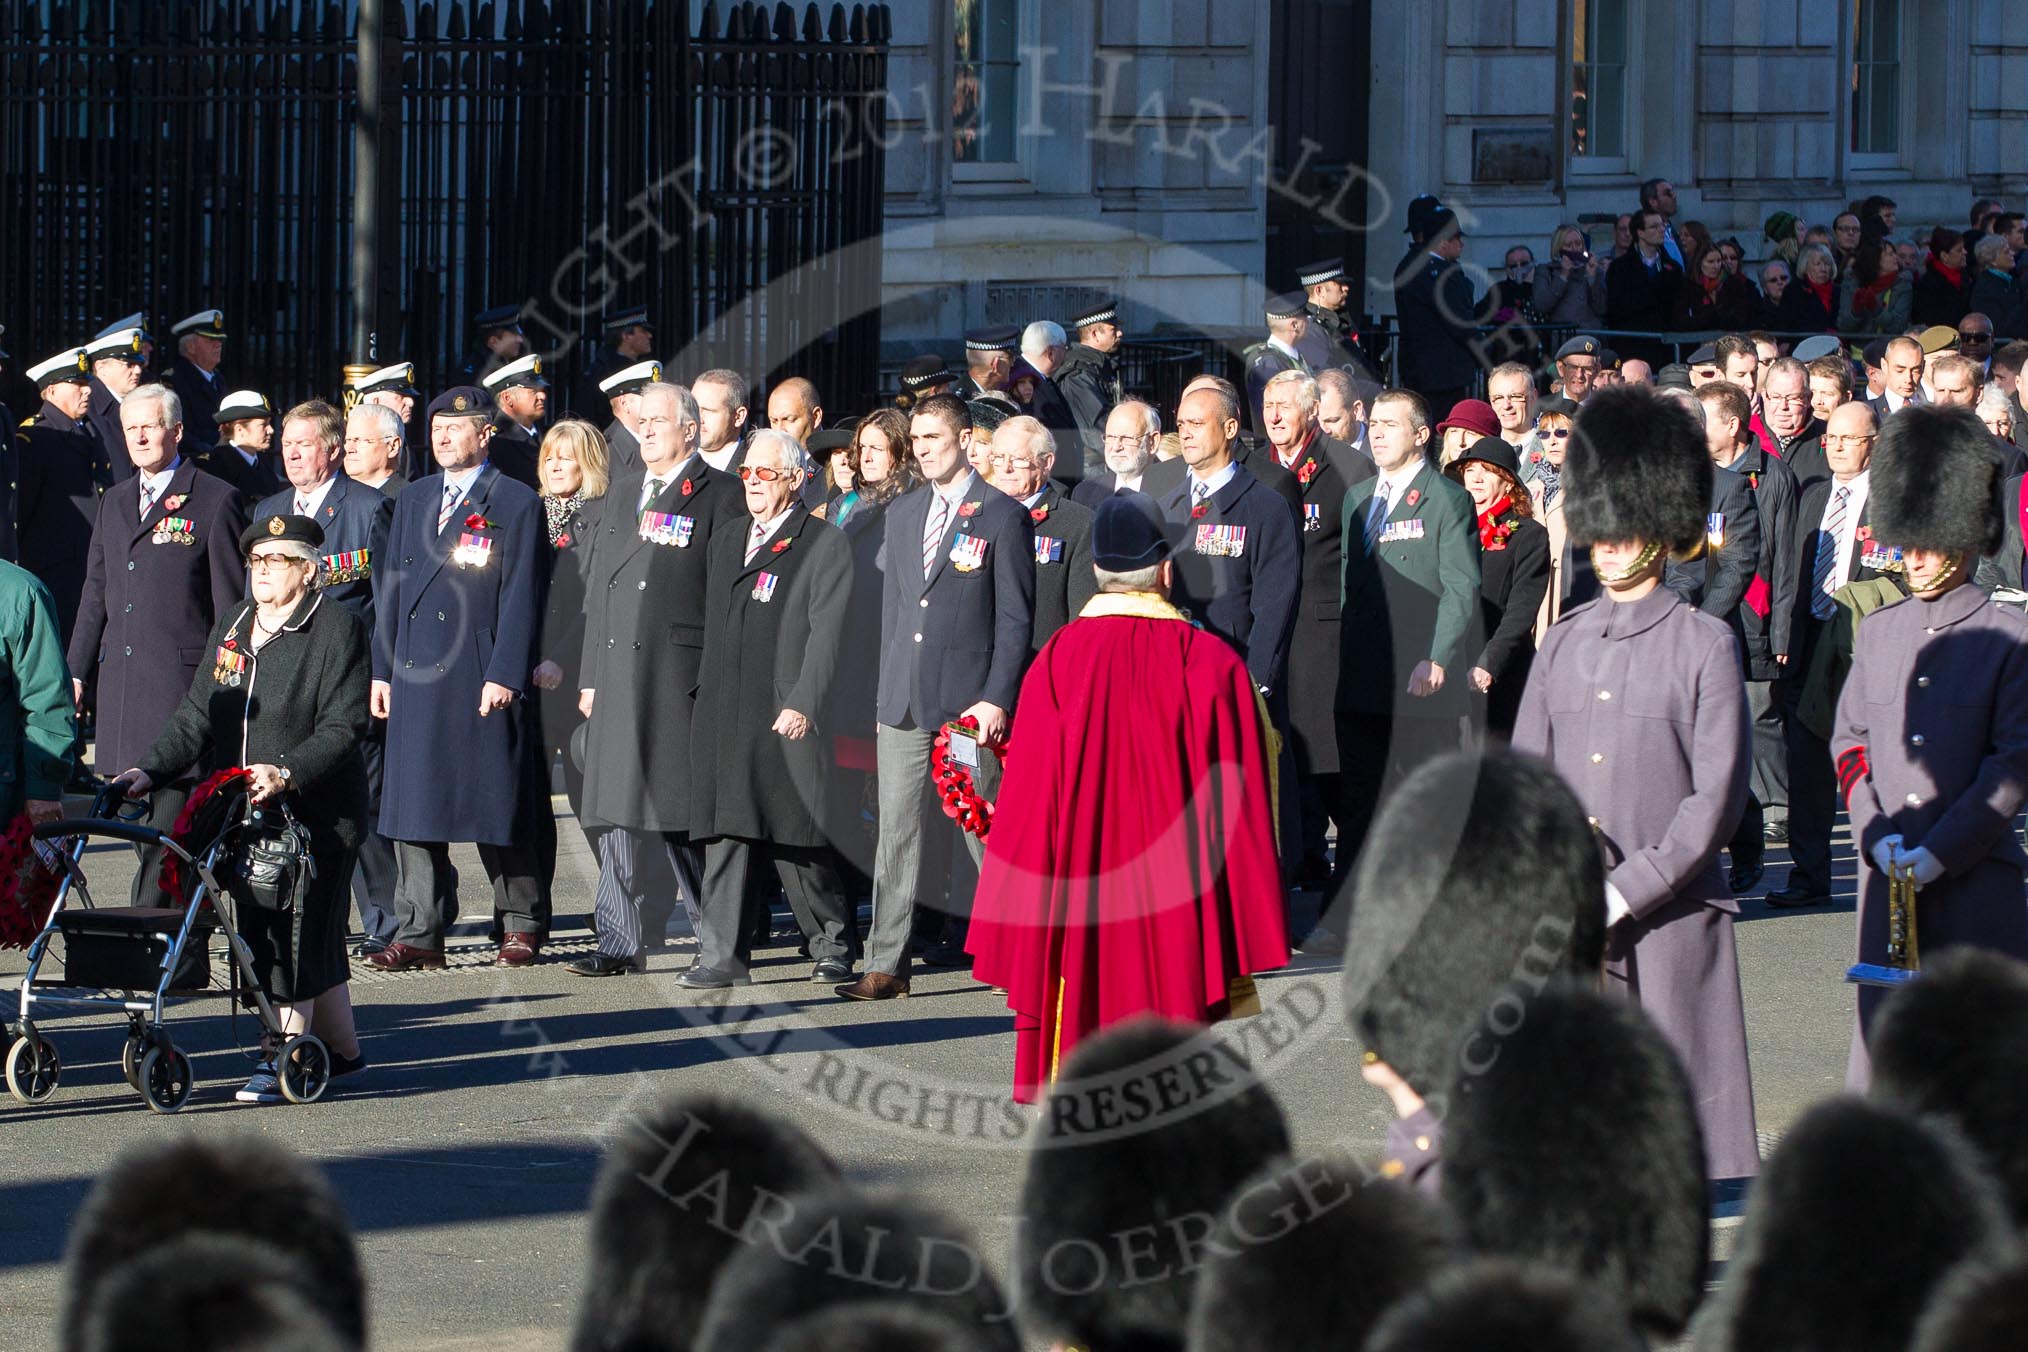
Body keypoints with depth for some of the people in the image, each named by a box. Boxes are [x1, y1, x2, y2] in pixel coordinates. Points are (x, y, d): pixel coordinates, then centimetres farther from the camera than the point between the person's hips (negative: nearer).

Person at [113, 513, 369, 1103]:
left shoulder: (338, 627, -6)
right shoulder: (231, 627, 15)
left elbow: (342, 728, -13)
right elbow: (198, 717, 13)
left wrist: (287, 773, -26)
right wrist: (149, 770, -1)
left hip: (315, 815, -7)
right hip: (242, 815, 7)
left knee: (296, 937, -9)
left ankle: (279, 1062, -4)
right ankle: (343, 1050, 25)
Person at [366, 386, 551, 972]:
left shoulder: (516, 504, -1)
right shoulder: (413, 500, 16)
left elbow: (520, 596, -6)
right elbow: (391, 588, 17)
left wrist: (504, 675, -14)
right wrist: (382, 669, 10)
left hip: (483, 677, -5)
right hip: (416, 676, 5)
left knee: (496, 799, 1)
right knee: (414, 802, 1)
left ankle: (521, 924, 14)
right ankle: (418, 935, 3)